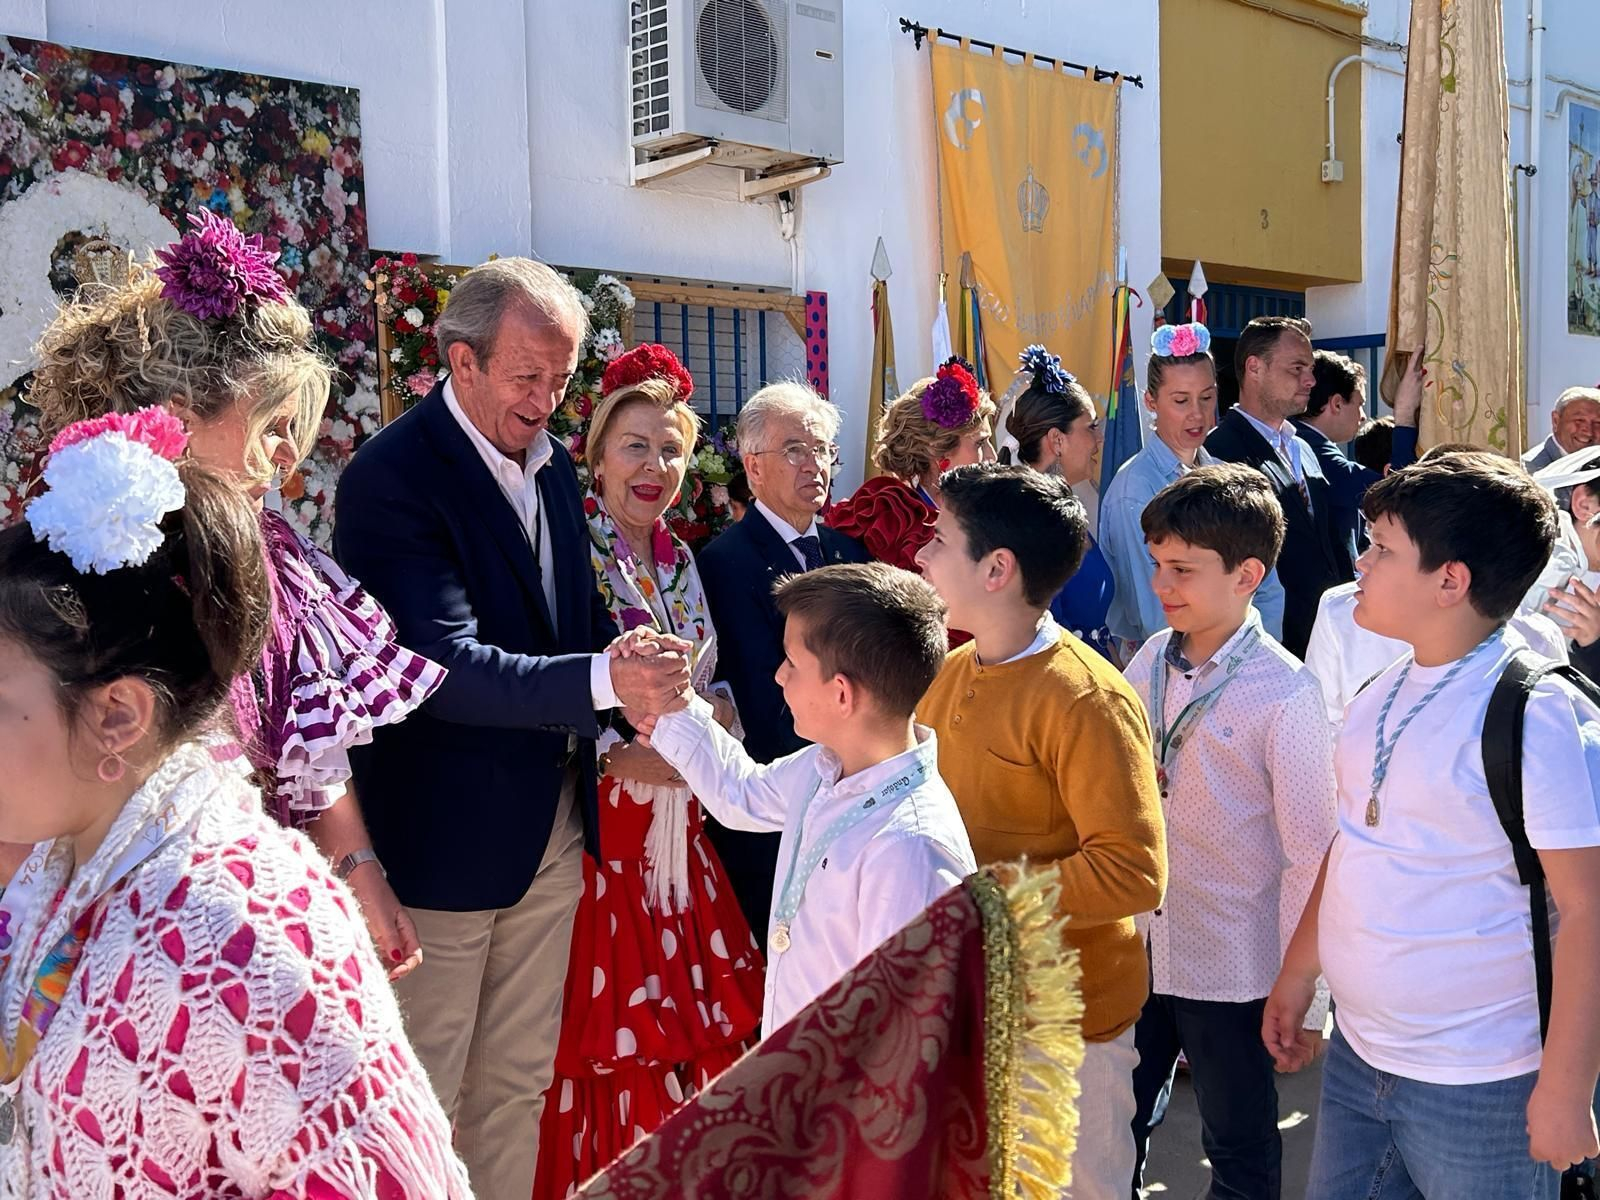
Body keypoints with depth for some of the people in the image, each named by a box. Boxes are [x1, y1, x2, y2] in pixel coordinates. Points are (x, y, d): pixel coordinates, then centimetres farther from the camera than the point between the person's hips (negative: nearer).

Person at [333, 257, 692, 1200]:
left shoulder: (553, 465, 7)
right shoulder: (391, 479, -17)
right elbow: (449, 668, -26)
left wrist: (656, 699, -2)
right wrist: (606, 680, -36)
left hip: (554, 825, 7)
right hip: (445, 836, -7)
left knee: (520, 1083, 20)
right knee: (424, 1097, 8)